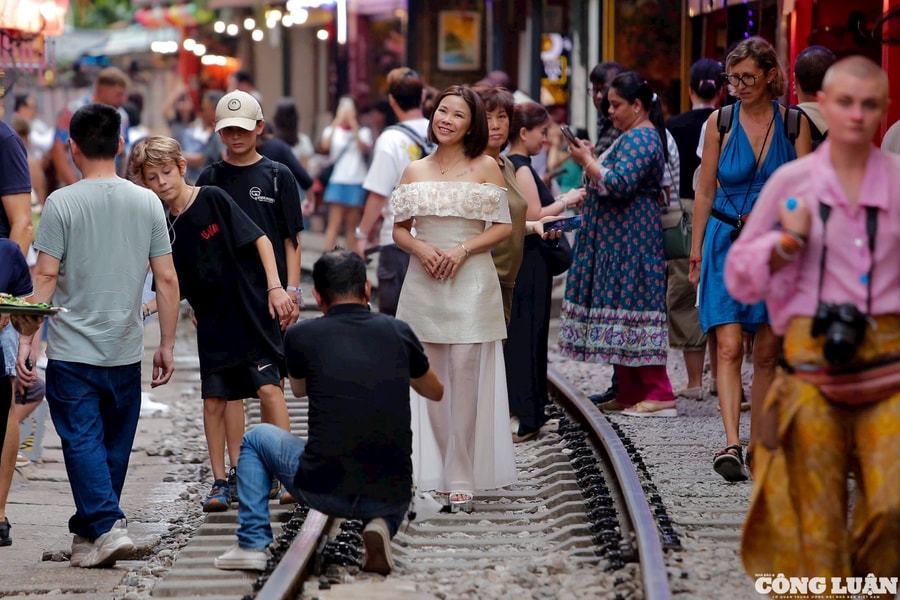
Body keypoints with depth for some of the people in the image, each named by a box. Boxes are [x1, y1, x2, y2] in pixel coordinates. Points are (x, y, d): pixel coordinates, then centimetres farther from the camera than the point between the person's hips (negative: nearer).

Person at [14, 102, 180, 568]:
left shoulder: (62, 203, -8)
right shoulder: (147, 203, 2)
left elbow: (46, 276, -11)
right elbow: (167, 280, 3)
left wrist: (26, 340, -5)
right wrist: (167, 345, 10)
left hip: (72, 351, -3)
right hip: (126, 352, 3)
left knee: (82, 440, -1)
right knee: (114, 446, 13)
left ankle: (108, 526, -15)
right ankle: (87, 533, 23)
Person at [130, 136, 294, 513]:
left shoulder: (213, 199, -8)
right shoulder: (167, 231, 4)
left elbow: (259, 239, -8)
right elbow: (176, 288, 11)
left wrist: (275, 287, -14)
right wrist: (145, 309, -4)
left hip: (253, 310, -5)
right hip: (213, 323, 5)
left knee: (268, 387, -13)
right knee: (213, 400, 3)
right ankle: (220, 482, 13)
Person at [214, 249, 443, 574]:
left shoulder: (301, 336, 1)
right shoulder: (397, 332, 5)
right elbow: (435, 392, 25)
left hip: (323, 491, -1)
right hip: (390, 497, 2)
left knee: (256, 439, 27)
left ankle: (252, 544, 16)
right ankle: (381, 526, 7)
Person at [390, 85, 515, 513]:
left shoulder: (486, 168, 3)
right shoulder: (414, 171, 12)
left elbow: (503, 227, 0)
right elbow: (399, 229, 12)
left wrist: (462, 250, -13)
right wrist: (420, 248, -8)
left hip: (471, 282, -3)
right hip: (423, 282, 3)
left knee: (465, 377, -8)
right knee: (429, 379, 2)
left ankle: (461, 479, -5)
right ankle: (436, 472, 9)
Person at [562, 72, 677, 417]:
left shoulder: (640, 139, -14)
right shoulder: (635, 136, 20)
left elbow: (620, 184, -25)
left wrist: (587, 161, -14)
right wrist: (592, 161, 14)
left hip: (631, 242, -11)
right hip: (619, 240, 11)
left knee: (632, 310, -12)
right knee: (624, 311, 10)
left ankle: (660, 394, -13)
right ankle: (630, 394, 12)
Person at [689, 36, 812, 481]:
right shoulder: (720, 123, 2)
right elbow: (705, 193, 7)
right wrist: (696, 250, 6)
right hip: (727, 242, -1)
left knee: (766, 353, 5)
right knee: (729, 347, -13)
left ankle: (757, 443, 15)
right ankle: (732, 444, -20)